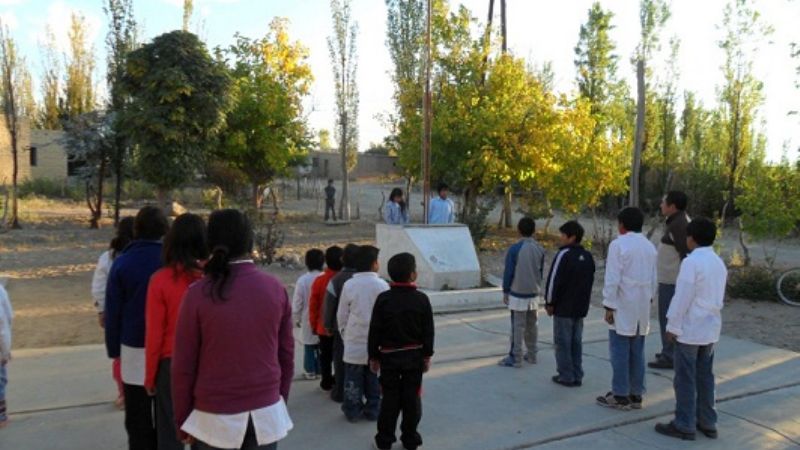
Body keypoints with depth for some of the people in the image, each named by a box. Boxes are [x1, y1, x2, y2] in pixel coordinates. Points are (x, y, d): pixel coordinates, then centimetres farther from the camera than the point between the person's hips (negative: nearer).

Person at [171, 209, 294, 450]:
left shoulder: (198, 293, -12)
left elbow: (183, 365, -6)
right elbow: (286, 355, 3)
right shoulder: (276, 288, -5)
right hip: (266, 414, 2)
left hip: (215, 417, -2)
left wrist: (182, 420, 5)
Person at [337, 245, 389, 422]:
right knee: (374, 379, 14)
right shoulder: (382, 285, -10)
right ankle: (373, 410, 23)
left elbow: (341, 316, -1)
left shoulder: (349, 285, -8)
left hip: (354, 343, 0)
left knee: (353, 380, 12)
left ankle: (353, 411, 21)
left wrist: (345, 336, 13)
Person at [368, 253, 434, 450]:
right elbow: (428, 331, -4)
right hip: (414, 355, 0)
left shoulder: (383, 299, -10)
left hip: (389, 356, 0)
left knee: (390, 398, 9)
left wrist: (373, 357, 3)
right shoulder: (421, 299, -9)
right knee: (412, 397, 10)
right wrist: (427, 355, 7)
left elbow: (375, 331, -7)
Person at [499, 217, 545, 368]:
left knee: (517, 326, 0)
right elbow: (541, 271, 10)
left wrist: (505, 291, 0)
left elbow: (508, 272, -11)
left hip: (517, 293, -5)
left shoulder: (514, 249, -15)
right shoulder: (540, 249, 2)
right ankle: (531, 355, 23)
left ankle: (516, 358, 5)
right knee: (531, 325, 14)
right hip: (533, 293, 5)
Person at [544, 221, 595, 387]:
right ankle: (577, 376, 17)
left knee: (562, 342, 2)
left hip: (563, 308, -7)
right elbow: (590, 282, 16)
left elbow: (554, 281, -16)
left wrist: (550, 303, -7)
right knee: (576, 342, 13)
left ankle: (566, 376, 5)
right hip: (580, 308, 7)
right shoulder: (587, 256, 9)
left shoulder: (564, 254, -17)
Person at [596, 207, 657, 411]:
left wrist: (609, 306, -10)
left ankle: (620, 396, 6)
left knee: (620, 351, 1)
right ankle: (636, 394, 18)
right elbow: (654, 279, 13)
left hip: (623, 308, -7)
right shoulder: (650, 246, 9)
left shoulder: (618, 244, -12)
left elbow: (613, 279, -15)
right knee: (637, 352, 12)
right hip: (642, 308, 7)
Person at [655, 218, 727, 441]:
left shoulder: (691, 262, -18)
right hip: (711, 328, 8)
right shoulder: (719, 263, 8)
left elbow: (682, 298, -19)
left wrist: (672, 326, -11)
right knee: (705, 376, 16)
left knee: (685, 378, 1)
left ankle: (684, 425, 9)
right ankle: (707, 422, 25)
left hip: (690, 329, -8)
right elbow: (720, 297, 15)